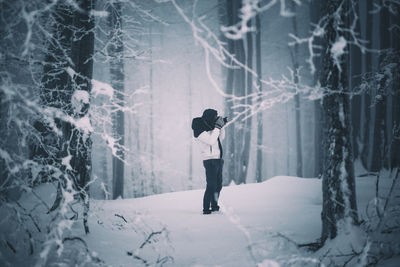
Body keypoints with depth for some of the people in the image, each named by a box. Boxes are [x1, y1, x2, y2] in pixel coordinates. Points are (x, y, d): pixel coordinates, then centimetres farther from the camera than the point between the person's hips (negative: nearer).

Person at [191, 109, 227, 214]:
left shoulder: (210, 127, 12)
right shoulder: (200, 131, -13)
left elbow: (221, 138, 22)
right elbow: (211, 141, -26)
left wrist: (222, 126, 8)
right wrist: (217, 127, -21)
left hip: (218, 160, 9)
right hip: (210, 161, -9)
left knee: (218, 185, 12)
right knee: (211, 186, -12)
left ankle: (214, 206, 22)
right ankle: (206, 209, -8)